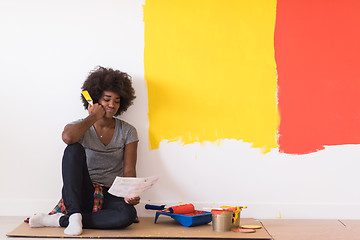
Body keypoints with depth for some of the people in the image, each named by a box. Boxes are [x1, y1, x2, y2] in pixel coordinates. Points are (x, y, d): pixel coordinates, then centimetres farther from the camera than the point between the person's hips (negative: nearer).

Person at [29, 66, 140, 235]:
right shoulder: (80, 127, 3)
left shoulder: (127, 132, 8)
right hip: (81, 194, -1)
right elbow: (68, 137, -25)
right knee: (74, 149, -27)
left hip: (110, 197, 1)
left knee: (128, 214, -35)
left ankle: (60, 220, -26)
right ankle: (74, 215, -35)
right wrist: (93, 117, -11)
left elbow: (129, 170, 0)